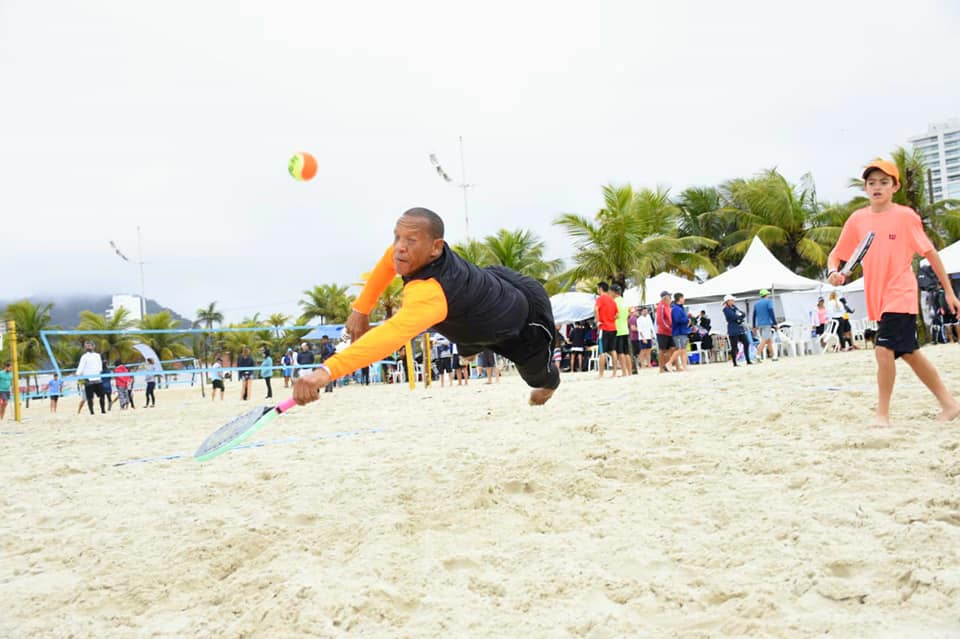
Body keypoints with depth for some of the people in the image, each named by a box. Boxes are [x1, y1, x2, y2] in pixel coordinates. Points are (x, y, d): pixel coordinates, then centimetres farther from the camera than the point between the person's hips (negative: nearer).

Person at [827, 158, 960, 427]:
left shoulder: (905, 216, -7)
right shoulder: (857, 220, 5)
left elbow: (930, 253, -1)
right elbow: (835, 255, 10)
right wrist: (834, 271, -13)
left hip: (900, 296, -6)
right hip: (877, 299, 6)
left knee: (884, 349, -18)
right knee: (908, 352, 13)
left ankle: (883, 414, -7)